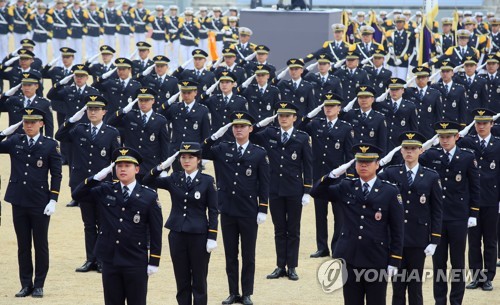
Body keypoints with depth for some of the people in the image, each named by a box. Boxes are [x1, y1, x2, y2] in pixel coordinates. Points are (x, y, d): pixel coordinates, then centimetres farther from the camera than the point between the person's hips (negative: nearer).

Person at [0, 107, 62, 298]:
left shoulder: (50, 145, -2)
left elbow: (56, 175, -2)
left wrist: (53, 200, -9)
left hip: (40, 204, -2)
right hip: (19, 203, 3)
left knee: (40, 245, 5)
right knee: (23, 245, 9)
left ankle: (39, 285, 15)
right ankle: (26, 285, 16)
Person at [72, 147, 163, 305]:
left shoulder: (149, 196, -4)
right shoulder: (105, 191, 4)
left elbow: (155, 232, -2)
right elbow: (77, 195, 0)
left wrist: (154, 262, -5)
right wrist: (97, 177, -10)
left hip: (136, 263, -3)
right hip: (110, 261, 3)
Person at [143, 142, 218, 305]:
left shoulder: (207, 181, -4)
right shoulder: (174, 179, 4)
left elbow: (213, 211, -4)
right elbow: (148, 181, -2)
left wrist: (212, 238, -9)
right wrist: (162, 166, -16)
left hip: (199, 236, -3)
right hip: (177, 235, 3)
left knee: (199, 281, 4)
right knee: (182, 281, 9)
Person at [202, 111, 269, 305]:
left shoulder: (259, 154, -1)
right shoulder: (223, 149, 5)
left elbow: (264, 184, -1)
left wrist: (263, 210, -7)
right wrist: (216, 135, -10)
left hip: (249, 213, -2)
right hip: (227, 211, 2)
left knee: (248, 255, 5)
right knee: (230, 254, 9)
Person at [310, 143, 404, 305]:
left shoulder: (390, 192, -3)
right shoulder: (346, 187, 6)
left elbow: (397, 230, -3)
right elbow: (316, 192, 6)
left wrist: (394, 261, -6)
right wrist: (331, 176, -11)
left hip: (377, 261, -3)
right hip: (350, 258, 3)